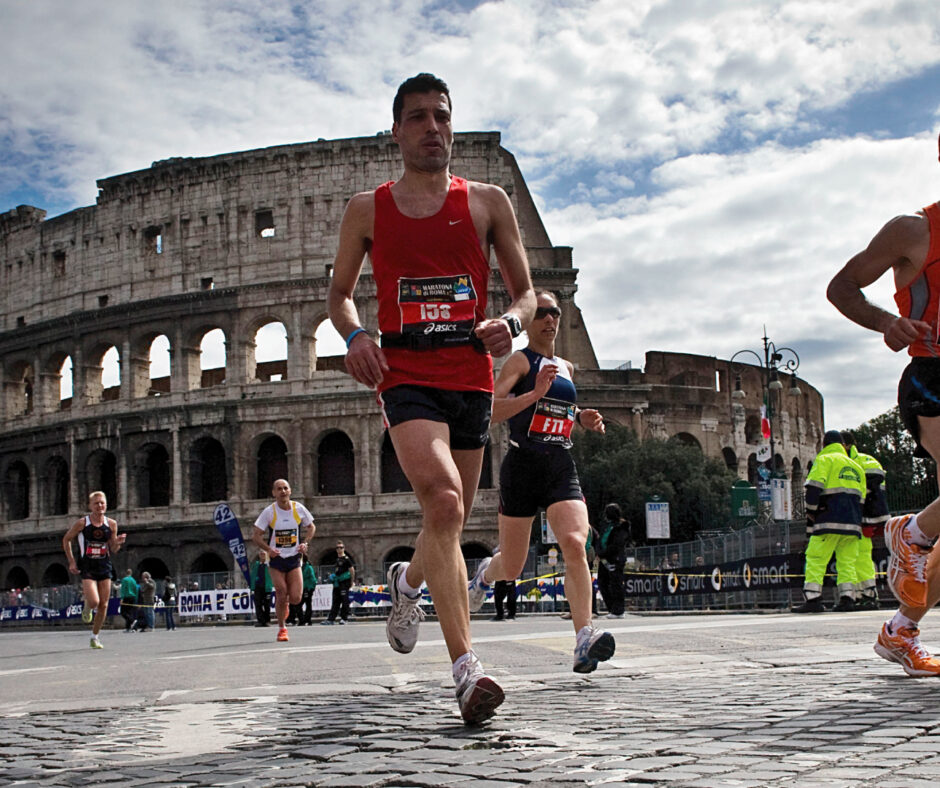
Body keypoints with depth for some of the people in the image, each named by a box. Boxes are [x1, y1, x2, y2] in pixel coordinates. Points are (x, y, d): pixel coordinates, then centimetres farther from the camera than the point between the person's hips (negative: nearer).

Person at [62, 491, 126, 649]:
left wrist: (118, 543, -15)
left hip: (104, 566, 3)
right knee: (94, 602, -19)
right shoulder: (82, 523, -7)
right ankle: (87, 607, 19)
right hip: (87, 567, -3)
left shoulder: (111, 524, 1)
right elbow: (66, 539, 6)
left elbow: (113, 550, 8)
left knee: (103, 605, 3)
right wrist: (71, 561, -1)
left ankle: (95, 636, 21)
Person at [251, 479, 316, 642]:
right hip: (277, 559, -1)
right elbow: (255, 535, -5)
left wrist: (304, 543, -5)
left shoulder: (299, 509, -3)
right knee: (281, 595, -7)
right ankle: (282, 628, 15)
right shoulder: (269, 512, -9)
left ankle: (285, 601, 30)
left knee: (295, 598, -8)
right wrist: (268, 549, -22)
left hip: (294, 558, 1)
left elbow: (311, 527, 13)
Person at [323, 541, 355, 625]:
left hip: (344, 582, -8)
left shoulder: (346, 559, -6)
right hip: (337, 583, 8)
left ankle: (344, 618, 0)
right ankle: (331, 619, 6)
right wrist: (332, 576, 9)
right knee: (335, 601, 7)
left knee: (344, 600, -5)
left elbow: (352, 570, -7)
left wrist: (352, 582, -7)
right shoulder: (337, 559, 17)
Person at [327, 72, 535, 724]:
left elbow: (526, 291, 13)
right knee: (444, 501, -25)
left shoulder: (488, 202, 11)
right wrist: (354, 335, -4)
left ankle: (408, 582, 47)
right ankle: (468, 669, -28)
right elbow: (340, 293, 19)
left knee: (452, 520, 10)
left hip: (472, 376, 3)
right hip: (406, 373, -2)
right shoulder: (368, 210, 11)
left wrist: (511, 321, -11)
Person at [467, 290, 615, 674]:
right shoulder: (520, 361, -2)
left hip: (561, 468, 4)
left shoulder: (567, 368, 17)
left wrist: (581, 419, 14)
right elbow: (491, 409, -16)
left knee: (575, 544, -22)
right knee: (511, 568, 8)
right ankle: (486, 572, 46)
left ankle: (584, 639, -28)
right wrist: (536, 393, -27)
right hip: (523, 466, -4)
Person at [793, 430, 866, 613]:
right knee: (847, 561, 9)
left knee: (816, 559, -6)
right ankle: (847, 598, -1)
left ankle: (813, 599, -13)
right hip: (852, 523, 6)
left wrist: (811, 514, -4)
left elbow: (814, 488, -11)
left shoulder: (824, 460, 2)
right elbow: (861, 497, 22)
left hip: (829, 522, -6)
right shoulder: (856, 466, 23)